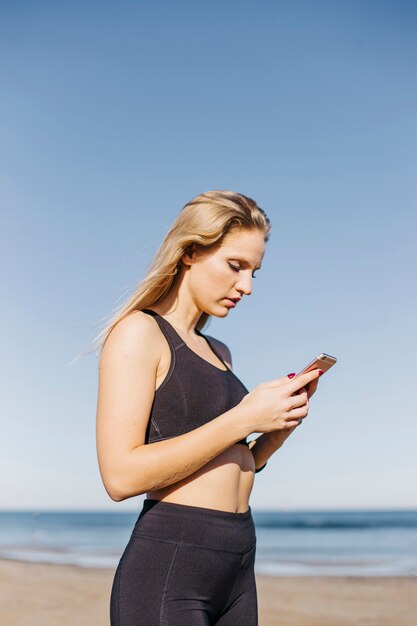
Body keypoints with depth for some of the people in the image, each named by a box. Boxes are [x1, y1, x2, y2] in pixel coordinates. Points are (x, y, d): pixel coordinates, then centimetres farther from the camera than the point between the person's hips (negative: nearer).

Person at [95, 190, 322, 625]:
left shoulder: (218, 354, 16)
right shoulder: (138, 332, -7)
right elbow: (121, 476, -18)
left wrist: (282, 423, 1)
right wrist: (243, 418, -17)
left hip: (238, 571, 8)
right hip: (167, 572, -7)